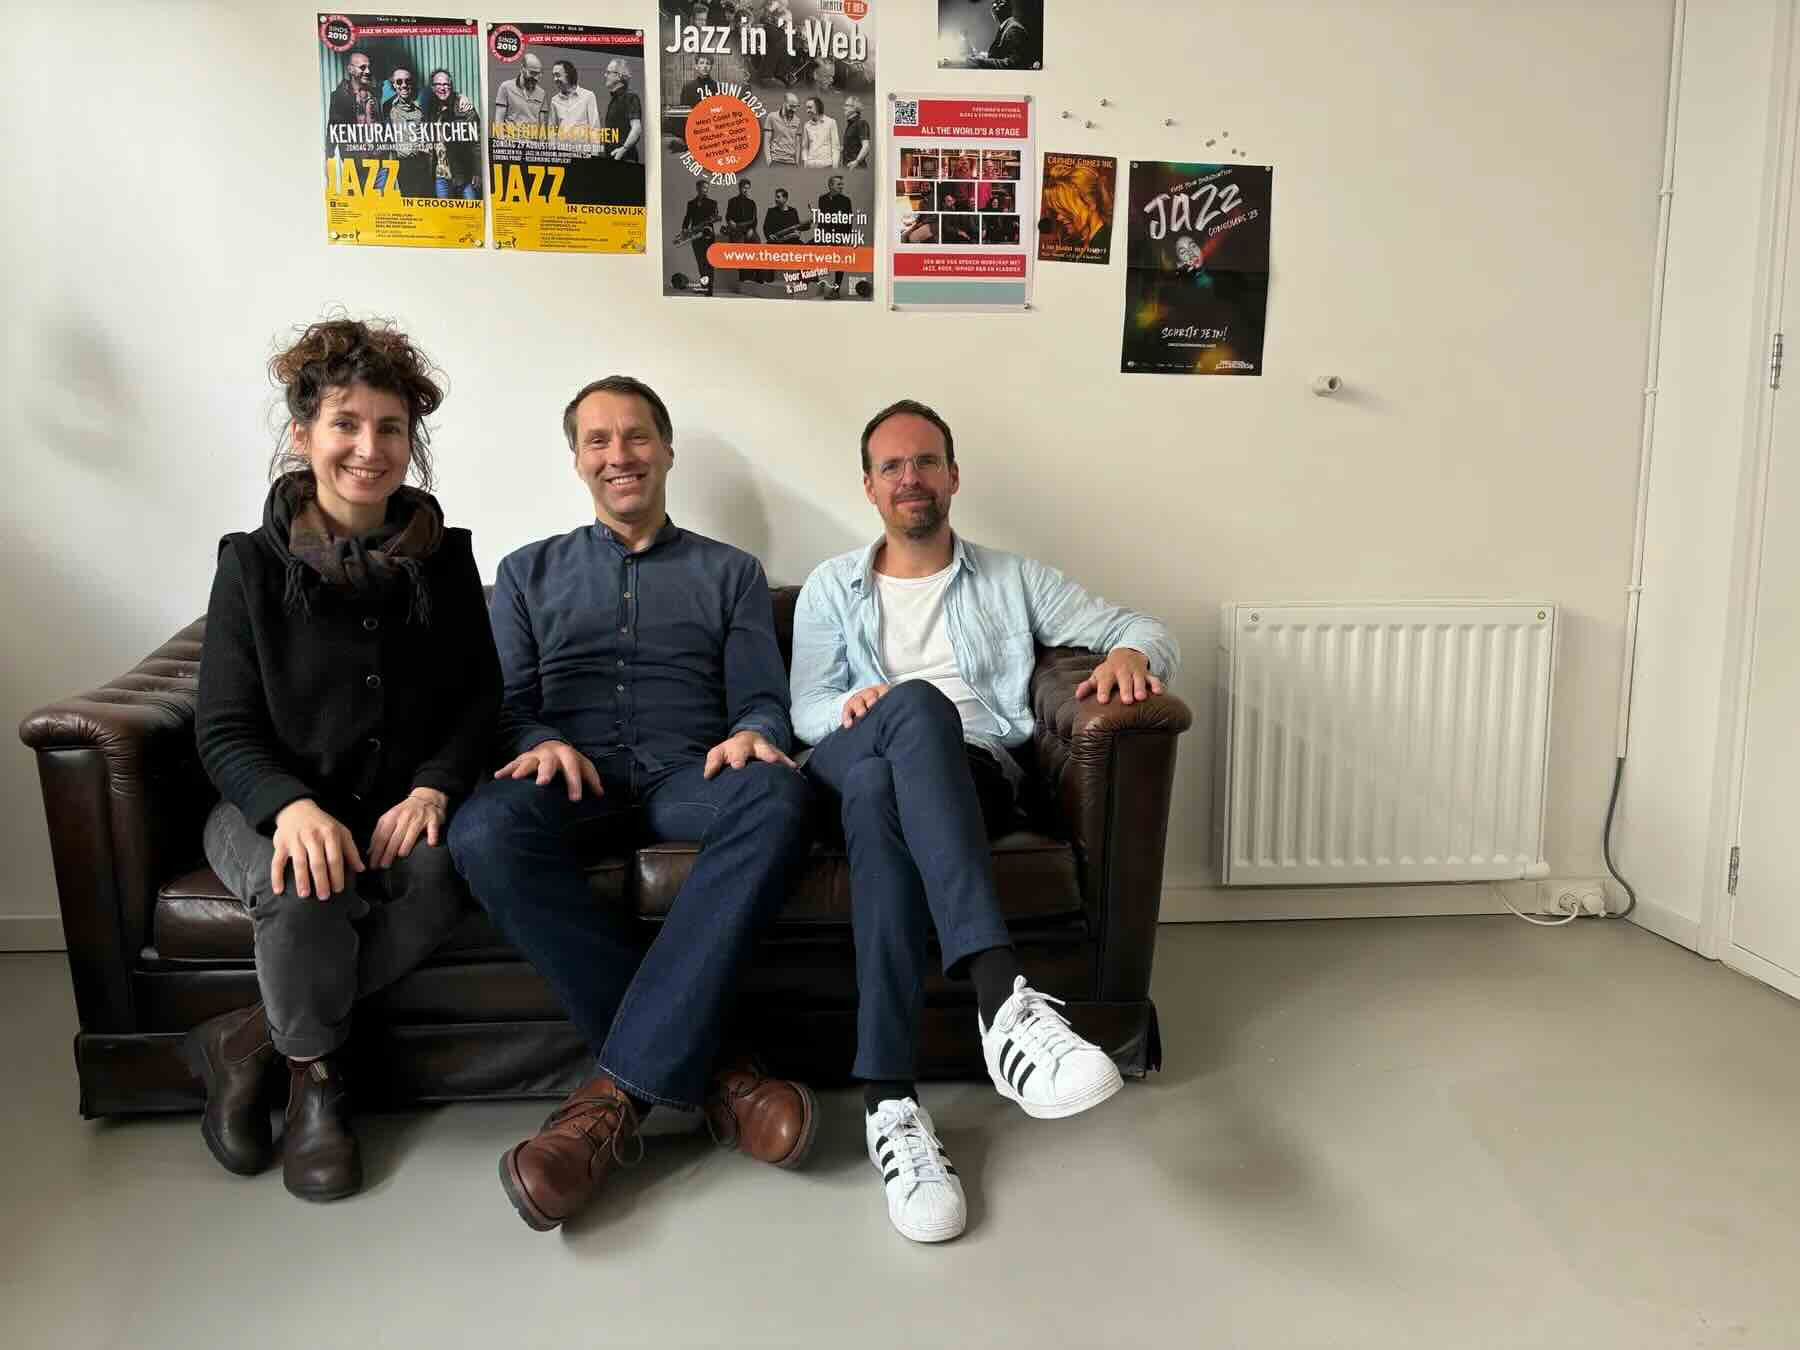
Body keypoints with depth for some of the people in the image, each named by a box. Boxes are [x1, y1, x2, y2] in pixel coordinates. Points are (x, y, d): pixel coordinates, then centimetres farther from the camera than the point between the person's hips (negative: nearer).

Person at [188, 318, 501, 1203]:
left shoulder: (444, 558, 6)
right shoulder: (253, 564, -1)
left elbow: (480, 698, 6)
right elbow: (223, 731, -5)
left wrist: (433, 786, -15)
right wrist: (292, 806, -27)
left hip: (401, 806, 2)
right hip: (275, 807, -1)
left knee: (437, 874, -32)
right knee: (307, 889, -35)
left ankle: (249, 1038, -11)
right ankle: (315, 1081, -6)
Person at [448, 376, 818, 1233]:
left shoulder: (730, 573, 22)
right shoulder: (529, 572, 24)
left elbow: (761, 698, 11)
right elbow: (508, 702, 14)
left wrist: (750, 734, -15)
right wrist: (540, 742, -11)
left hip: (689, 777, 0)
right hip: (579, 777, 1)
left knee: (777, 798, -37)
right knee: (484, 830, -36)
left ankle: (622, 1086, -35)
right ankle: (700, 1069, -30)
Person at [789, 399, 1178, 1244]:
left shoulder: (1011, 580, 24)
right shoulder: (830, 588, 24)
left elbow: (1137, 627, 17)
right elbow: (805, 711, 12)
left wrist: (1130, 652, -10)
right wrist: (852, 706, -13)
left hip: (974, 777, 0)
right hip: (848, 767, 0)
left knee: (882, 789, -40)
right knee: (917, 703, -39)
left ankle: (887, 1097, -47)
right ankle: (1002, 994, -54)